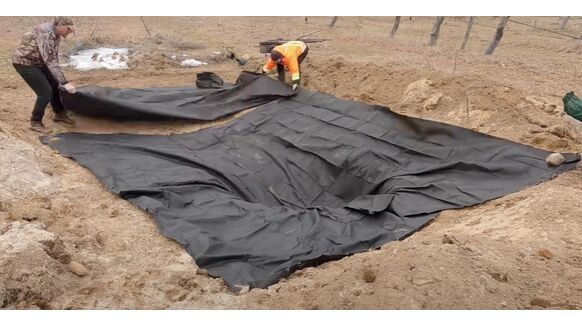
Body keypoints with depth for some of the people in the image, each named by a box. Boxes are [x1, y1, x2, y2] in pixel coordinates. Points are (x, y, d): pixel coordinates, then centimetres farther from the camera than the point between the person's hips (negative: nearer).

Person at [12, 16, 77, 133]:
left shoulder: (56, 35, 0)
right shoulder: (45, 33, -29)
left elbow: (54, 58, 8)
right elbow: (50, 61, -35)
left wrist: (60, 81, 8)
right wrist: (64, 82, -37)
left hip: (37, 62, 9)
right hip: (24, 62, -9)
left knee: (54, 86, 13)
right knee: (45, 91, -12)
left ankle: (59, 114, 32)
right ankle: (35, 122, 4)